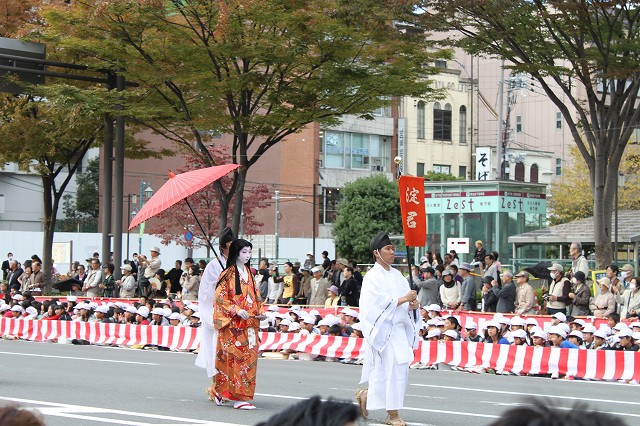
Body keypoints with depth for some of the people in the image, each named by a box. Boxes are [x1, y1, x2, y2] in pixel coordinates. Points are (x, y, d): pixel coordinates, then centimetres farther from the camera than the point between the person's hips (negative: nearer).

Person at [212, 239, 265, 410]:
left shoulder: (249, 273, 16)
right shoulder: (228, 274, -6)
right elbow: (220, 296, -10)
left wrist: (260, 312, 6)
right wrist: (237, 310, -19)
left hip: (249, 323, 7)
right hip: (233, 324, -7)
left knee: (250, 357, 5)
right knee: (237, 357, -10)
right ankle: (238, 397, -9)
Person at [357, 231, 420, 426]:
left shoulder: (397, 275, 15)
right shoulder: (372, 277, -7)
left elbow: (407, 300, 16)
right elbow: (378, 303, -17)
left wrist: (412, 304, -6)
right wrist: (403, 299, -18)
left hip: (400, 329, 7)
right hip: (382, 330, -7)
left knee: (401, 371, 8)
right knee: (389, 371, -7)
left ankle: (365, 396, 27)